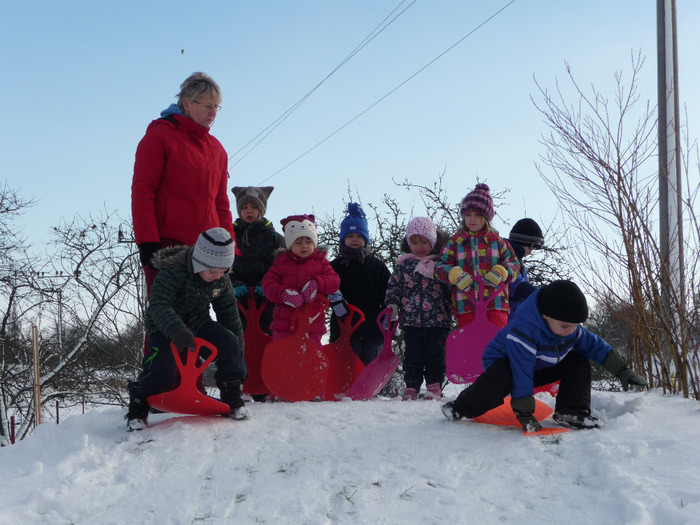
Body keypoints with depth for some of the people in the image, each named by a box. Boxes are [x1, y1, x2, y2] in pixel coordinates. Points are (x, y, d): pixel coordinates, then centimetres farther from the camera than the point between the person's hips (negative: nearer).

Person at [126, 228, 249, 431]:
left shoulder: (222, 280, -9)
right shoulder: (172, 272, -28)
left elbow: (229, 311, 4)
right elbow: (158, 305, -39)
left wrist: (238, 346, 7)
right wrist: (177, 331, -55)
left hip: (197, 323, 5)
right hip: (163, 326, -5)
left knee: (229, 343, -17)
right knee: (163, 363, -29)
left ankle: (232, 398, -1)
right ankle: (138, 408, -5)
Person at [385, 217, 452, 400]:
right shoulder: (404, 265, 8)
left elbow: (452, 287, 7)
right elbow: (393, 286, 12)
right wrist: (392, 304, -2)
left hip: (437, 321, -1)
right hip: (411, 320, 2)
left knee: (435, 354, 3)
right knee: (412, 356, 5)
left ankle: (434, 386, 11)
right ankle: (411, 387, 11)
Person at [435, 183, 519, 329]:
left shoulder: (497, 241, 14)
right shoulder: (455, 242, 13)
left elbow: (513, 263, 10)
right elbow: (440, 266, 5)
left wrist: (500, 272, -11)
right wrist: (455, 275, -15)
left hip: (495, 303, 0)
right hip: (465, 306, 0)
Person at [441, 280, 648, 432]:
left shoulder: (573, 329, -14)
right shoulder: (522, 330, -39)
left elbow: (597, 347, 2)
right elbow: (521, 372, -39)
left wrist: (623, 372, 2)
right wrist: (524, 414, -38)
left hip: (540, 368, 7)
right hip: (504, 362, -7)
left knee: (579, 364, -6)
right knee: (502, 378, -41)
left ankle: (571, 413, -9)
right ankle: (462, 407, -21)